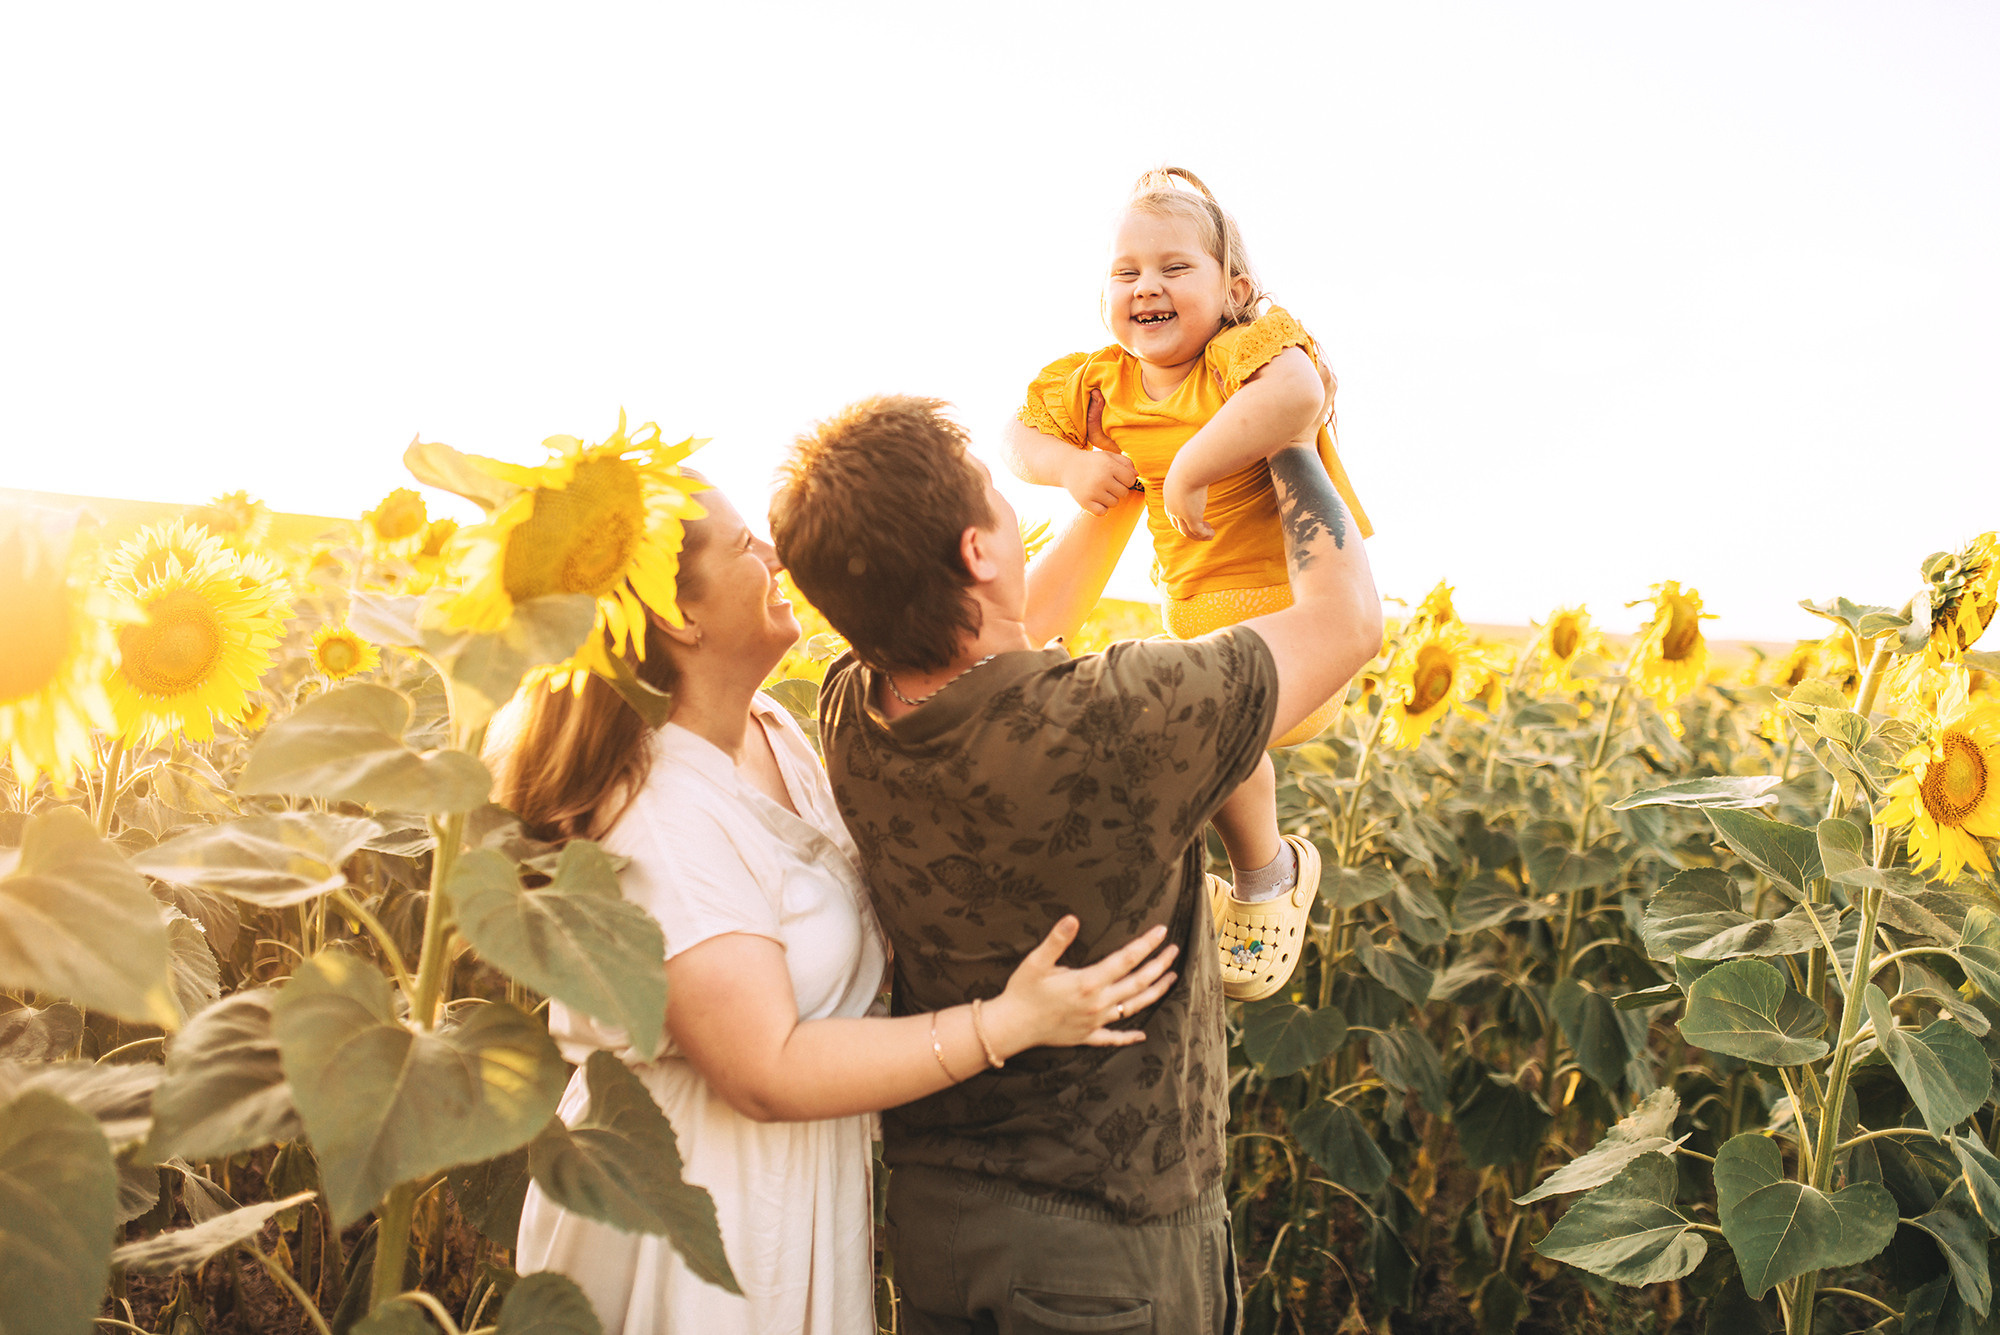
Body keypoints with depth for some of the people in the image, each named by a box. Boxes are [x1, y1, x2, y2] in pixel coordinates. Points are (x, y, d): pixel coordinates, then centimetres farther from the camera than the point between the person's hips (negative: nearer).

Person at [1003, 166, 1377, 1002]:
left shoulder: (1246, 351, -19)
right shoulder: (1100, 385, 4)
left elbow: (1298, 395, -42)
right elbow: (1021, 438, 15)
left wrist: (1188, 469, -36)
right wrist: (1070, 465, -7)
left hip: (1294, 597, -8)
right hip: (1192, 607, 8)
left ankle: (1268, 870, 0)